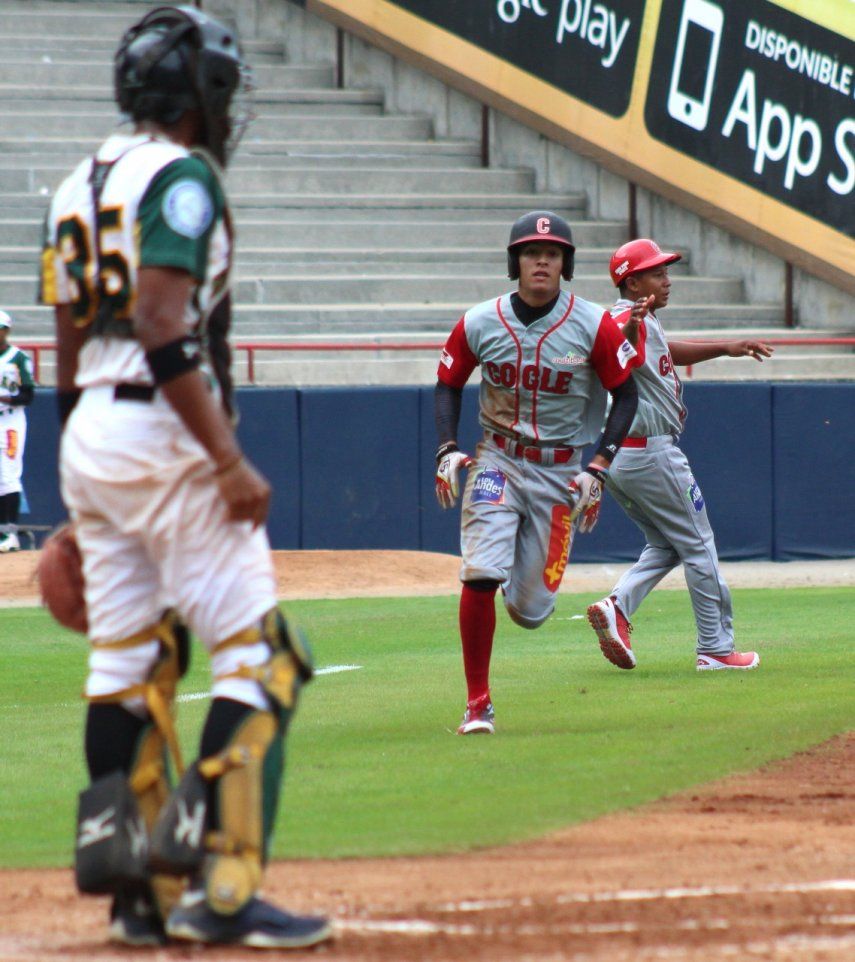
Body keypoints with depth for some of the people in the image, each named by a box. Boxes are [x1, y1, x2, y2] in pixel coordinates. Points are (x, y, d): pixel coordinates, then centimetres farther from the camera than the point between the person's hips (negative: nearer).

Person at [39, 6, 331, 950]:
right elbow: (163, 326, -20)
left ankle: (135, 889, 10)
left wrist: (90, 502, 24)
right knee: (259, 656, -6)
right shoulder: (180, 175, -9)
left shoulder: (80, 185, 17)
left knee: (128, 663, 11)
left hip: (86, 435, 9)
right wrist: (230, 462, -22)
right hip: (162, 436, -9)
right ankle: (221, 885, -12)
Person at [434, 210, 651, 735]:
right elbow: (448, 384, 10)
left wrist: (600, 468, -10)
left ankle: (531, 574, 40)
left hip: (561, 470, 0)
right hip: (497, 463, 1)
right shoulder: (480, 324, -5)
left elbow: (626, 395, -1)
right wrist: (448, 450, -5)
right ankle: (479, 705, -9)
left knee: (530, 609, 0)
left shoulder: (594, 326, -10)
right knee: (480, 575, -20)